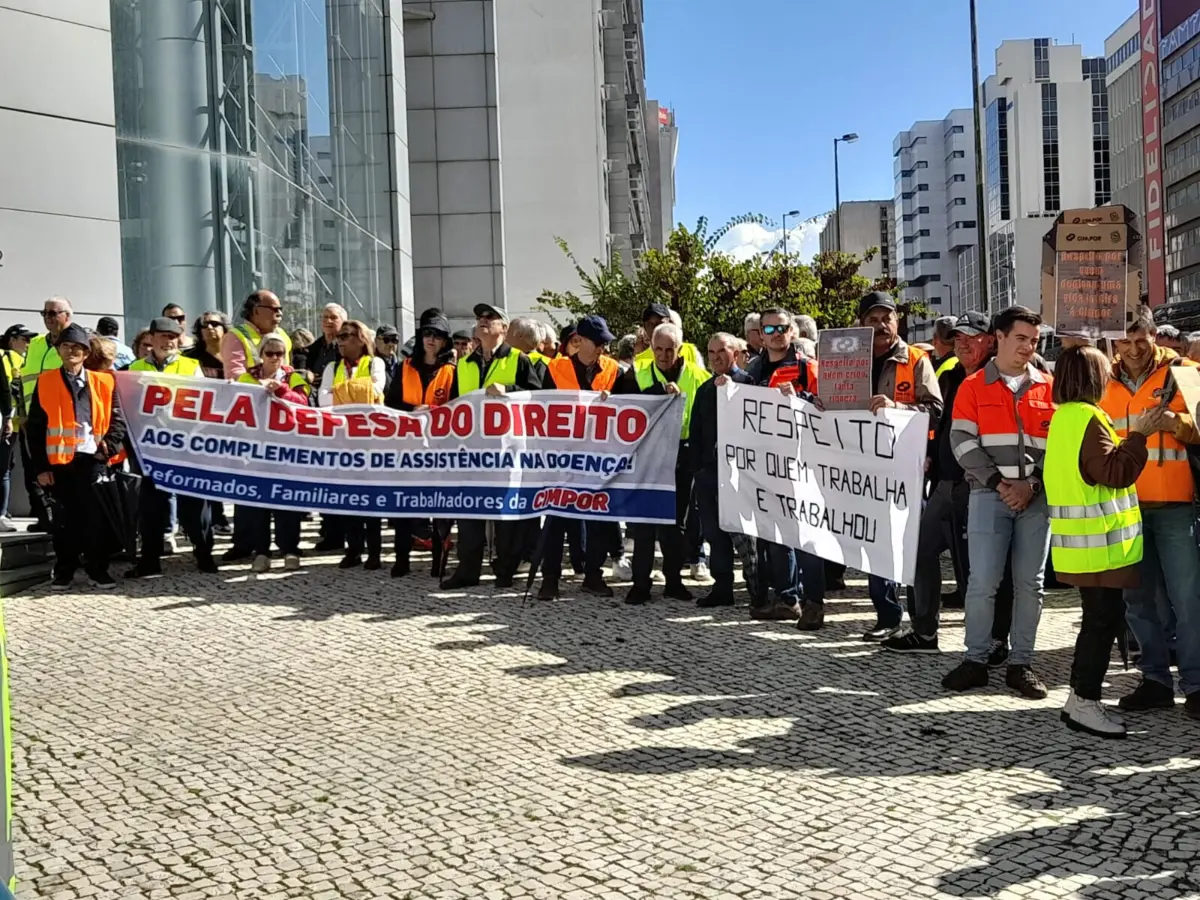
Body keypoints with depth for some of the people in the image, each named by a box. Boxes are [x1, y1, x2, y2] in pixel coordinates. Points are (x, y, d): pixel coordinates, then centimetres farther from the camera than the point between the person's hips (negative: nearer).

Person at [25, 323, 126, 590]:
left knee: (96, 516, 3)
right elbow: (35, 428, 3)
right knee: (65, 518, 7)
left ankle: (97, 569, 12)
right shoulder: (45, 382, 4)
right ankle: (64, 571, 16)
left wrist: (108, 446, -9)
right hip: (59, 460, 0)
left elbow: (118, 420, 7)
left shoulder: (103, 382, 6)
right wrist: (39, 466, -2)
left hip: (93, 459, 0)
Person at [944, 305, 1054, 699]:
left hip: (1037, 497, 2)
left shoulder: (1049, 387, 10)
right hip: (989, 494, -2)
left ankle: (1021, 663, 12)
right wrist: (997, 482, -11)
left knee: (1030, 583, 4)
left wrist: (1032, 485, -7)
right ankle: (976, 660, 7)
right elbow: (962, 441, -2)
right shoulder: (973, 386, 6)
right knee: (982, 581, -5)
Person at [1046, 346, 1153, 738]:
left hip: (1084, 540, 10)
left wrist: (1131, 437, 15)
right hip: (1099, 541, -10)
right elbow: (1115, 473, -22)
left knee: (1099, 619, 16)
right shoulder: (1087, 418, -17)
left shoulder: (1063, 416, 13)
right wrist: (1138, 435, -15)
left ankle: (1079, 696, 21)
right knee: (1104, 620, -4)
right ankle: (1084, 704, 1)